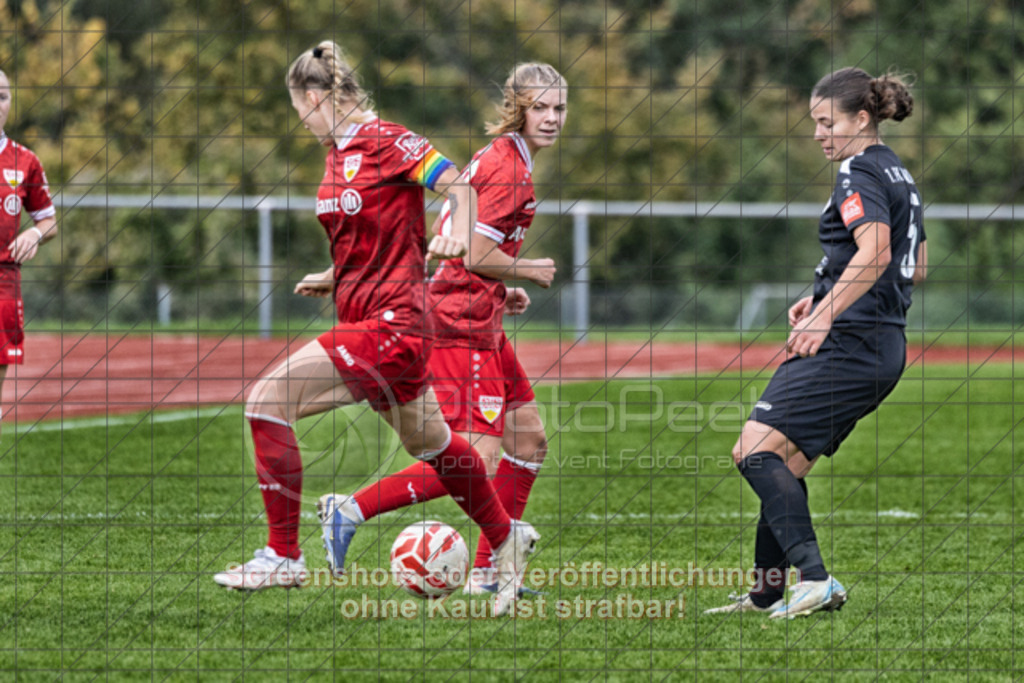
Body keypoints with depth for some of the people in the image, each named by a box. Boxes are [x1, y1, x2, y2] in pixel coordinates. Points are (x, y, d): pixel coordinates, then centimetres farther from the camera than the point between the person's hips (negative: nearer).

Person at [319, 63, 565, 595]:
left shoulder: (494, 158, 16)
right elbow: (477, 256, -21)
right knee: (478, 461, -16)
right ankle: (353, 510, -14)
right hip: (464, 326, -11)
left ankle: (487, 573, 14)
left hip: (478, 319, 11)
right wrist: (529, 271, -4)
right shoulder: (508, 170, -14)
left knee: (528, 441, 13)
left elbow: (441, 233, 21)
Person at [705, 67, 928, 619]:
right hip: (884, 349, 10)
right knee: (785, 463, 16)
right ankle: (767, 593, 19)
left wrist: (824, 316, -30)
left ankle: (815, 579, -27)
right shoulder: (897, 174, 20)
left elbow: (875, 253, -27)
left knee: (756, 451, -17)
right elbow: (915, 266, 30)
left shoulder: (860, 173, -10)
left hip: (847, 345, -10)